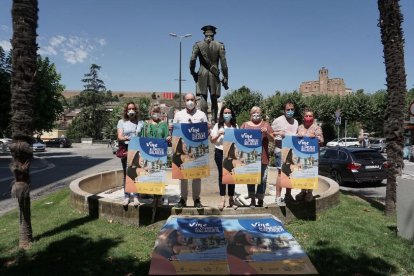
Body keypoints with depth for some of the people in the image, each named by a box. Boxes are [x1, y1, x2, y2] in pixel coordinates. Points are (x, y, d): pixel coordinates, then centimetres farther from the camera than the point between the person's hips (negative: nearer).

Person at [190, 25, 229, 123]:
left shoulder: (198, 44, 2)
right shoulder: (220, 45, 3)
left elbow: (192, 60, -5)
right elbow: (223, 63, -1)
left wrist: (193, 73, 7)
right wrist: (225, 78, 2)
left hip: (202, 74, 0)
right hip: (214, 75, 1)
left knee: (203, 98, 0)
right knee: (214, 99, 7)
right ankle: (214, 121, 7)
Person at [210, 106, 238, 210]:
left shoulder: (235, 126, 8)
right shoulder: (218, 125, 5)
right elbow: (212, 140, 2)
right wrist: (219, 134, -13)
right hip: (220, 152, -1)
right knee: (222, 174, 2)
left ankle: (231, 199, 16)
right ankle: (222, 199, 8)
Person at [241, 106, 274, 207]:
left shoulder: (265, 124, 12)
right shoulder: (245, 125, 14)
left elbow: (272, 138, 8)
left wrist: (267, 132, -10)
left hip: (262, 156, -1)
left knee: (262, 179, 1)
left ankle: (260, 200, 12)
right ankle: (252, 200, 15)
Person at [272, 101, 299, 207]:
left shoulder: (296, 122, 16)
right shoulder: (278, 120, -2)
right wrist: (279, 133, -15)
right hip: (281, 150, -6)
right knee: (281, 173, -6)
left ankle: (288, 195, 23)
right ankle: (278, 197, 1)